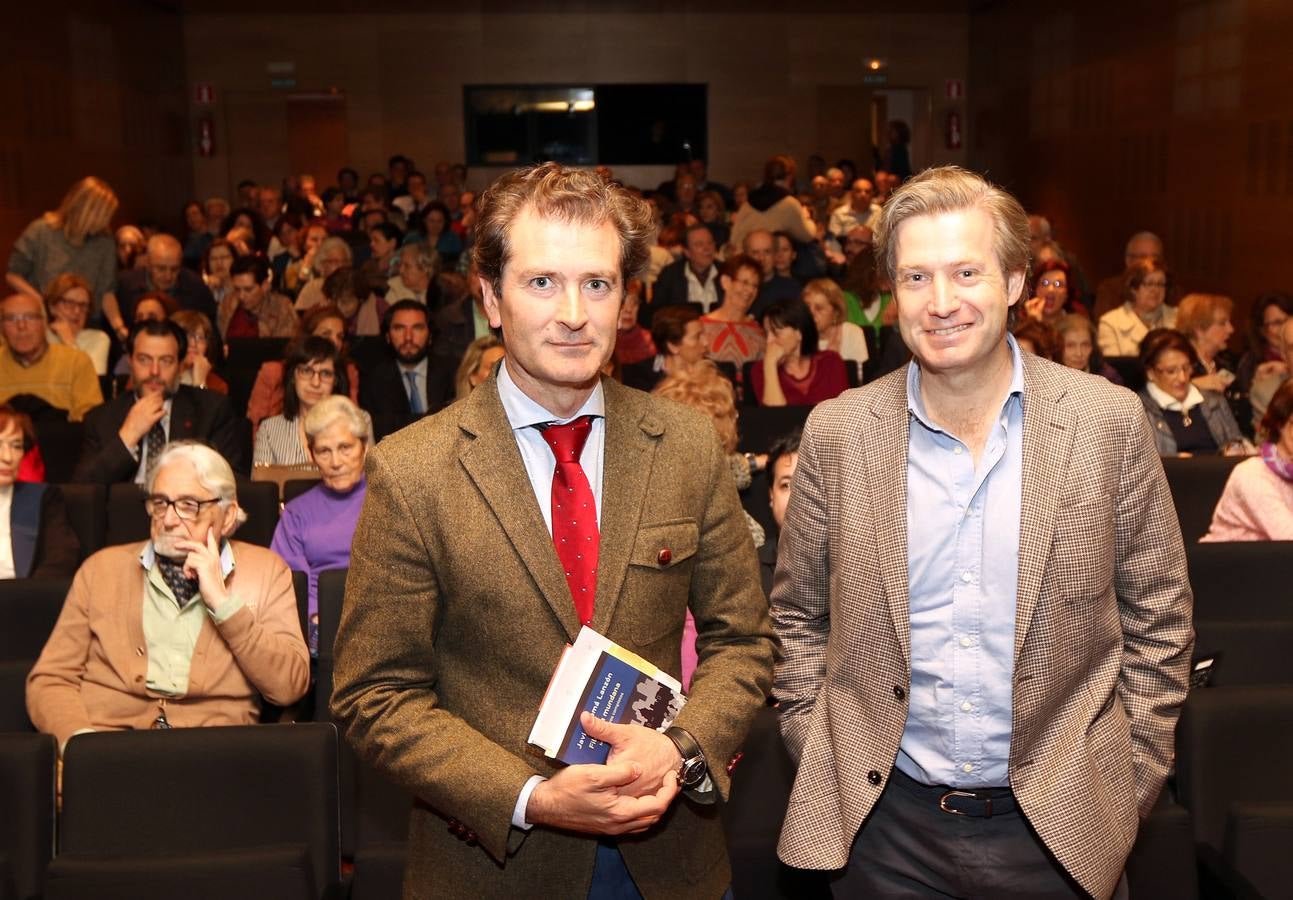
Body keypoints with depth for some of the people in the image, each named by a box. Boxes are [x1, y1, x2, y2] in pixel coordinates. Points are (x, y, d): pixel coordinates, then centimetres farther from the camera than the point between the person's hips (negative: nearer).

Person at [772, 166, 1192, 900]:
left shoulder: (1109, 421, -6)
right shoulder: (837, 433, -5)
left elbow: (1158, 617, 2)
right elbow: (800, 615, 5)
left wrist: (1132, 781, 0)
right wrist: (820, 756, 0)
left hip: (1059, 829, 0)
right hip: (886, 825, 1)